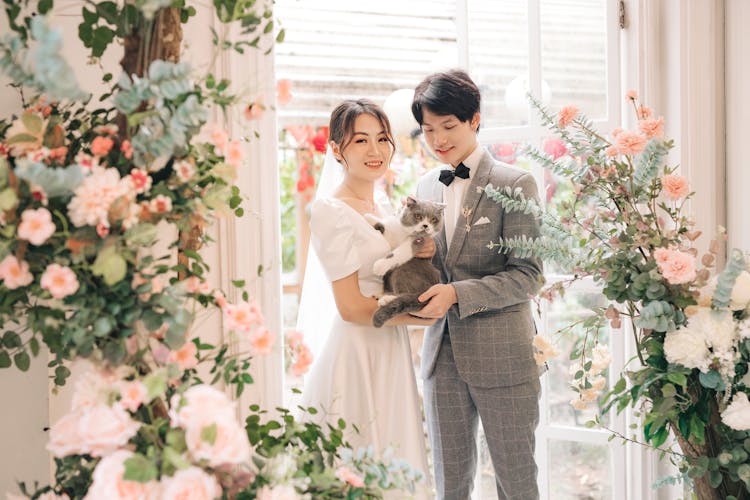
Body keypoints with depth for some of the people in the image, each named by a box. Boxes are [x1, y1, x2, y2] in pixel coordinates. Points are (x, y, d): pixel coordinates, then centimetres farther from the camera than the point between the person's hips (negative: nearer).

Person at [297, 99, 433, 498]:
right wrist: (420, 316, -7)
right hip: (355, 357, -8)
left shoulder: (382, 210, 12)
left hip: (391, 357, 8)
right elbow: (351, 307, -17)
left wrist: (421, 254, 1)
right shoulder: (331, 211, -14)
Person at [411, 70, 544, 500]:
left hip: (501, 355, -5)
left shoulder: (514, 184, -7)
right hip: (443, 353, 5)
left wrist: (457, 293, -22)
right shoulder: (427, 187, 11)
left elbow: (527, 276, -11)